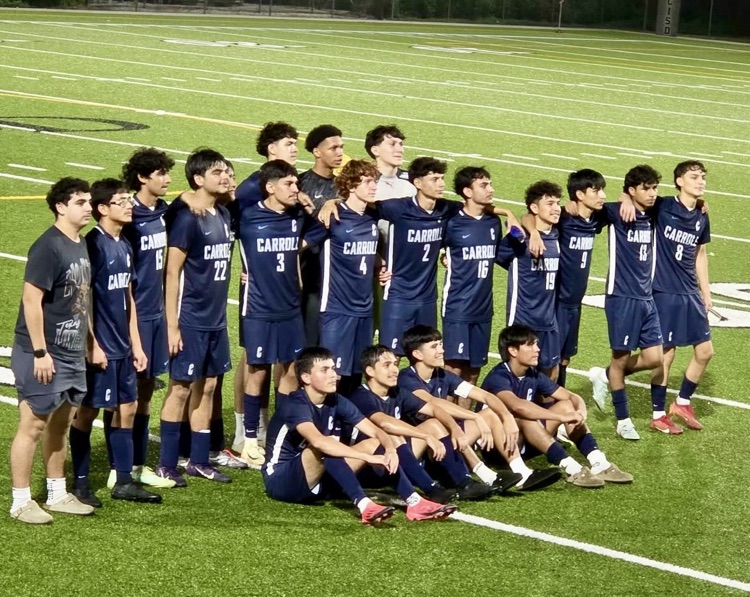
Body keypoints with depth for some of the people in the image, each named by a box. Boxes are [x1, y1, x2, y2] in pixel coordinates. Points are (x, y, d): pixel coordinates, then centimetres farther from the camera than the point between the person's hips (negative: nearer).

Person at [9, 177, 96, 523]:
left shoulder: (81, 246, 10)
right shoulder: (48, 248, -18)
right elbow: (31, 300, -20)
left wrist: (88, 343, 17)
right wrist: (40, 352, -22)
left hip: (72, 354, 9)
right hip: (44, 355, -9)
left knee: (60, 425, 17)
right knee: (32, 426, -2)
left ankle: (57, 494, 27)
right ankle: (21, 502, 5)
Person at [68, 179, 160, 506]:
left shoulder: (125, 246, 11)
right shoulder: (94, 245, -14)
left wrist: (135, 344, 15)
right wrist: (92, 345, -18)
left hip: (122, 345, 8)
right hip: (100, 346, -8)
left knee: (126, 408, 11)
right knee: (88, 410, 0)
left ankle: (124, 481, 18)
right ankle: (81, 484, 8)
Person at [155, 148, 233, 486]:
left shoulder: (224, 216, 8)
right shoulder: (186, 218, -15)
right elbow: (172, 274, -15)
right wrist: (172, 326, -17)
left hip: (216, 319, 8)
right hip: (190, 319, -8)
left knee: (208, 386, 12)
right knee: (181, 388, -2)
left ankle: (199, 461, 21)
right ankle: (166, 465, 6)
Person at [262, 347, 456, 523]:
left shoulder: (335, 402, 1)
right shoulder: (295, 404, -22)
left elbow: (376, 431, -3)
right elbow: (318, 441, -40)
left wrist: (390, 450, -27)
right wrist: (368, 457, -43)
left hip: (315, 481, 8)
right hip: (280, 480, -8)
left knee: (375, 444, -5)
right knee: (326, 446, -34)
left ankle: (414, 503, -20)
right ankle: (364, 506, -46)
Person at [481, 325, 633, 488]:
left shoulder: (534, 376, 3)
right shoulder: (498, 378, -21)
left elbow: (573, 397, 3)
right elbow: (517, 406, -41)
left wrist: (581, 411, -22)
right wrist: (562, 416, -41)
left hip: (524, 444, 8)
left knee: (567, 405, -6)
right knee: (524, 417, -35)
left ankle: (599, 464, -22)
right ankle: (572, 469, -43)